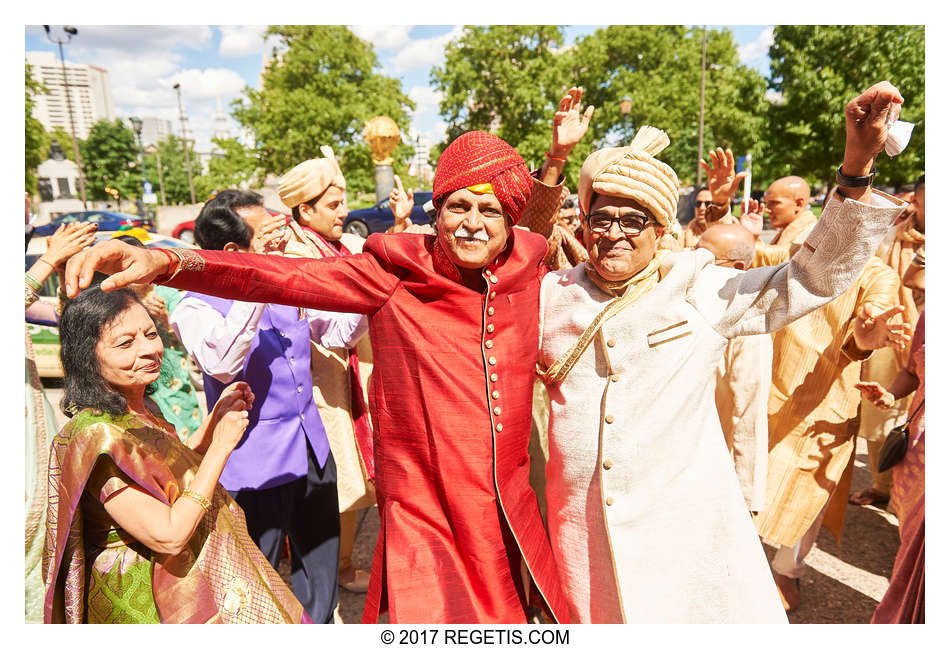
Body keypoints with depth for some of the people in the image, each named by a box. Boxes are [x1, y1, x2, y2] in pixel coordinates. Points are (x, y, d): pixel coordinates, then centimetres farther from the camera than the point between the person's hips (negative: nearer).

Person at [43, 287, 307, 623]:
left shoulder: (143, 409, -2)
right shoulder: (98, 436, -29)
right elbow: (168, 536, -30)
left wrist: (216, 417, 2)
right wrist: (221, 445, -27)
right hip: (148, 603, -8)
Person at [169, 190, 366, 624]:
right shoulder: (197, 307, -15)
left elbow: (340, 331, 10)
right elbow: (221, 363, -35)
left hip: (313, 450, 7)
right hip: (255, 463, -6)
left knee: (321, 563, 23)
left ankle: (316, 627, 45)